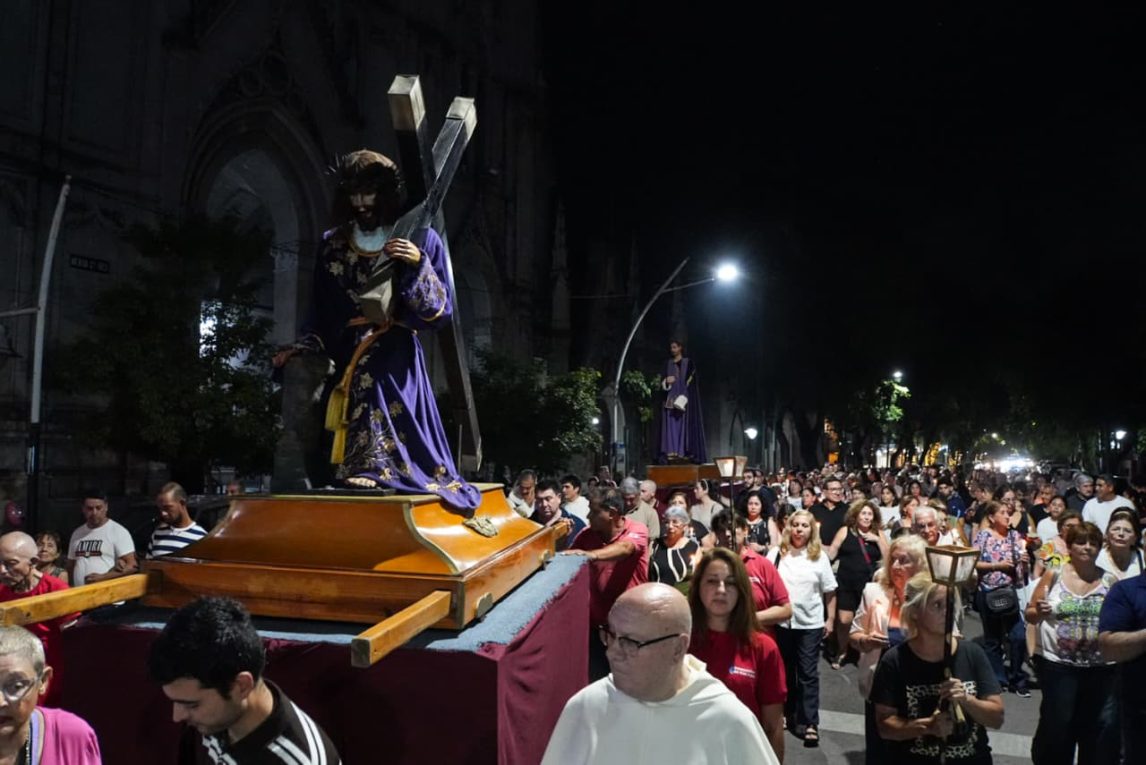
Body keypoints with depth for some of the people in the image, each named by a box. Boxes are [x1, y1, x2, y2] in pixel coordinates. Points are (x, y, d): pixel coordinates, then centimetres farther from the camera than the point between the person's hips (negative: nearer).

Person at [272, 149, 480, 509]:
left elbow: (441, 308, -2)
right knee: (363, 423, -3)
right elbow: (321, 311, 16)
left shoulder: (420, 239, 2)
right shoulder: (334, 244, 11)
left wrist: (419, 265, -16)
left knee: (400, 424, -13)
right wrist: (300, 348, 3)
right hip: (351, 355, 3)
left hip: (397, 357, -2)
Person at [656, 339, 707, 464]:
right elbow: (662, 381, 14)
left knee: (685, 425, -7)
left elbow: (691, 381, -3)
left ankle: (687, 453, -9)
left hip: (684, 398, -3)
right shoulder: (668, 364, 15)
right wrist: (666, 381, -11)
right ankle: (669, 453, -10)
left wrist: (683, 397, -15)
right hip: (670, 399, 3)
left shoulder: (688, 363, 4)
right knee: (670, 425, -5)